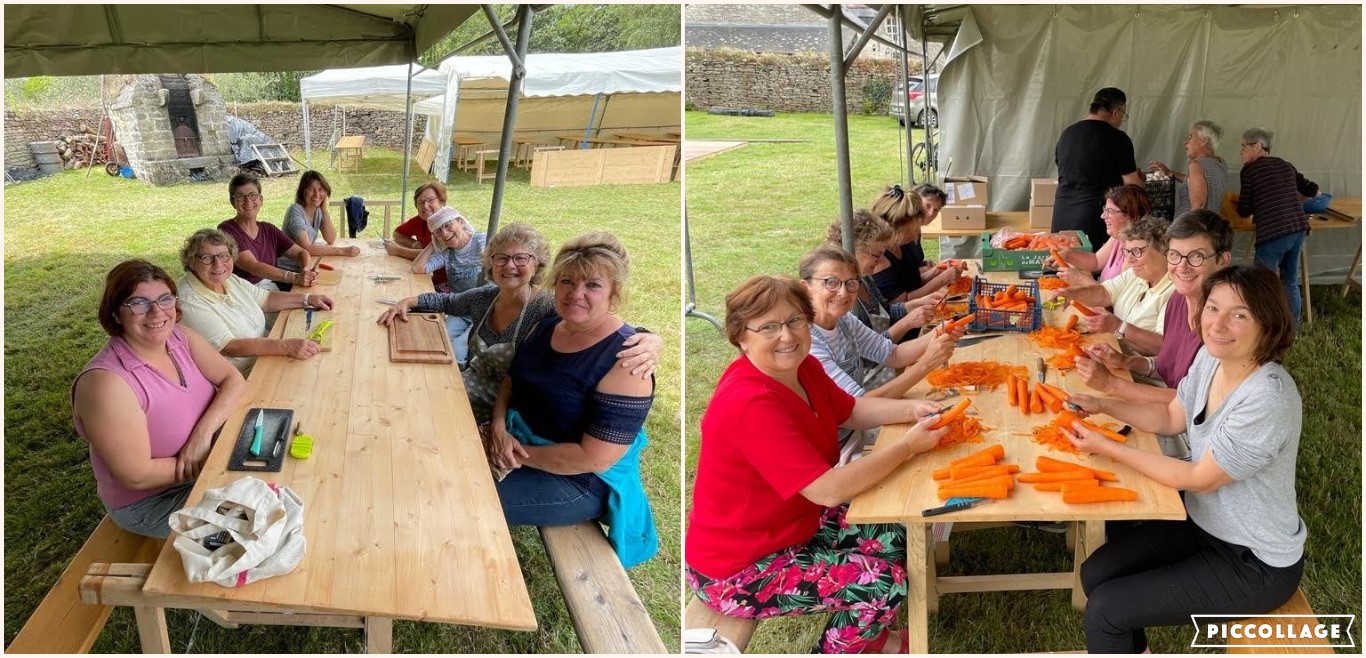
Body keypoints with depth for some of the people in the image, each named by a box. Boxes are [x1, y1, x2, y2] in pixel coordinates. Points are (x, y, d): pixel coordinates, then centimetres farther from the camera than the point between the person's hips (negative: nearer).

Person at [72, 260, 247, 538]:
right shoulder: (106, 381, -29)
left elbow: (234, 380, -6)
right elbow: (137, 476, -28)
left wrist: (204, 431, -23)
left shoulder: (179, 337, -8)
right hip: (150, 501, -7)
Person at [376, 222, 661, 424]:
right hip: (475, 386, 6)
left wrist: (648, 340, -54)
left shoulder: (550, 309, -22)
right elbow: (447, 301, 20)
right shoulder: (485, 298, -1)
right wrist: (410, 301, 3)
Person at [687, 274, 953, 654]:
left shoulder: (801, 367, -3)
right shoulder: (750, 405, -32)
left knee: (894, 533, 10)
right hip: (737, 570, -9)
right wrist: (909, 445, -23)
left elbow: (851, 411, 13)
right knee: (885, 584, -13)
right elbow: (830, 490, -33)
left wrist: (912, 410, -5)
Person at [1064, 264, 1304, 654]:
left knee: (1105, 611, -11)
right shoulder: (1211, 357, -6)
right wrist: (1101, 406, -4)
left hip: (1255, 565, -7)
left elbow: (1200, 479, -22)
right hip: (1205, 521, 8)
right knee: (1096, 574, 4)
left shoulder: (1267, 400, -31)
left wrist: (1108, 449, -18)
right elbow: (1171, 418, 10)